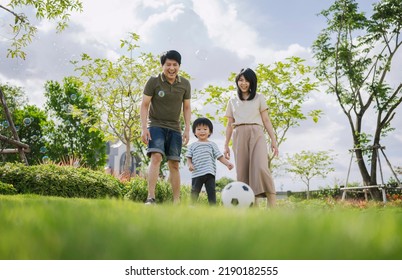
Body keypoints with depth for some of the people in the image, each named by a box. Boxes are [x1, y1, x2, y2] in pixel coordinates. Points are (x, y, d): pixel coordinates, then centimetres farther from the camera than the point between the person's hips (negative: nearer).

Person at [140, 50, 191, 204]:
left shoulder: (185, 84, 4)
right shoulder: (153, 81, -6)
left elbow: (186, 107, 11)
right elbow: (144, 105, -4)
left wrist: (187, 129, 4)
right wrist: (144, 128, -13)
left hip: (175, 129, 4)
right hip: (156, 125, -3)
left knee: (174, 164, 3)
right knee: (156, 157, -23)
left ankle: (177, 201, 9)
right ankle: (150, 197, -27)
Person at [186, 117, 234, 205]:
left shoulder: (212, 145, 12)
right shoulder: (193, 146, 14)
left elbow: (219, 156, 8)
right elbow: (189, 158, 10)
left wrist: (227, 163, -7)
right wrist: (189, 164, -11)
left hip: (210, 173, 0)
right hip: (196, 174, 0)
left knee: (211, 192, -2)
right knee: (194, 192, 4)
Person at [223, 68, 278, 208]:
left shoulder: (259, 98, 14)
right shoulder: (232, 101, 20)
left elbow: (266, 120, 10)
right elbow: (230, 125, 19)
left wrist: (273, 140, 0)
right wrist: (226, 145, 11)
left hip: (256, 134, -3)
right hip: (239, 136, 3)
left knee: (261, 167, -22)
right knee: (243, 172, -6)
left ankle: (272, 205, -23)